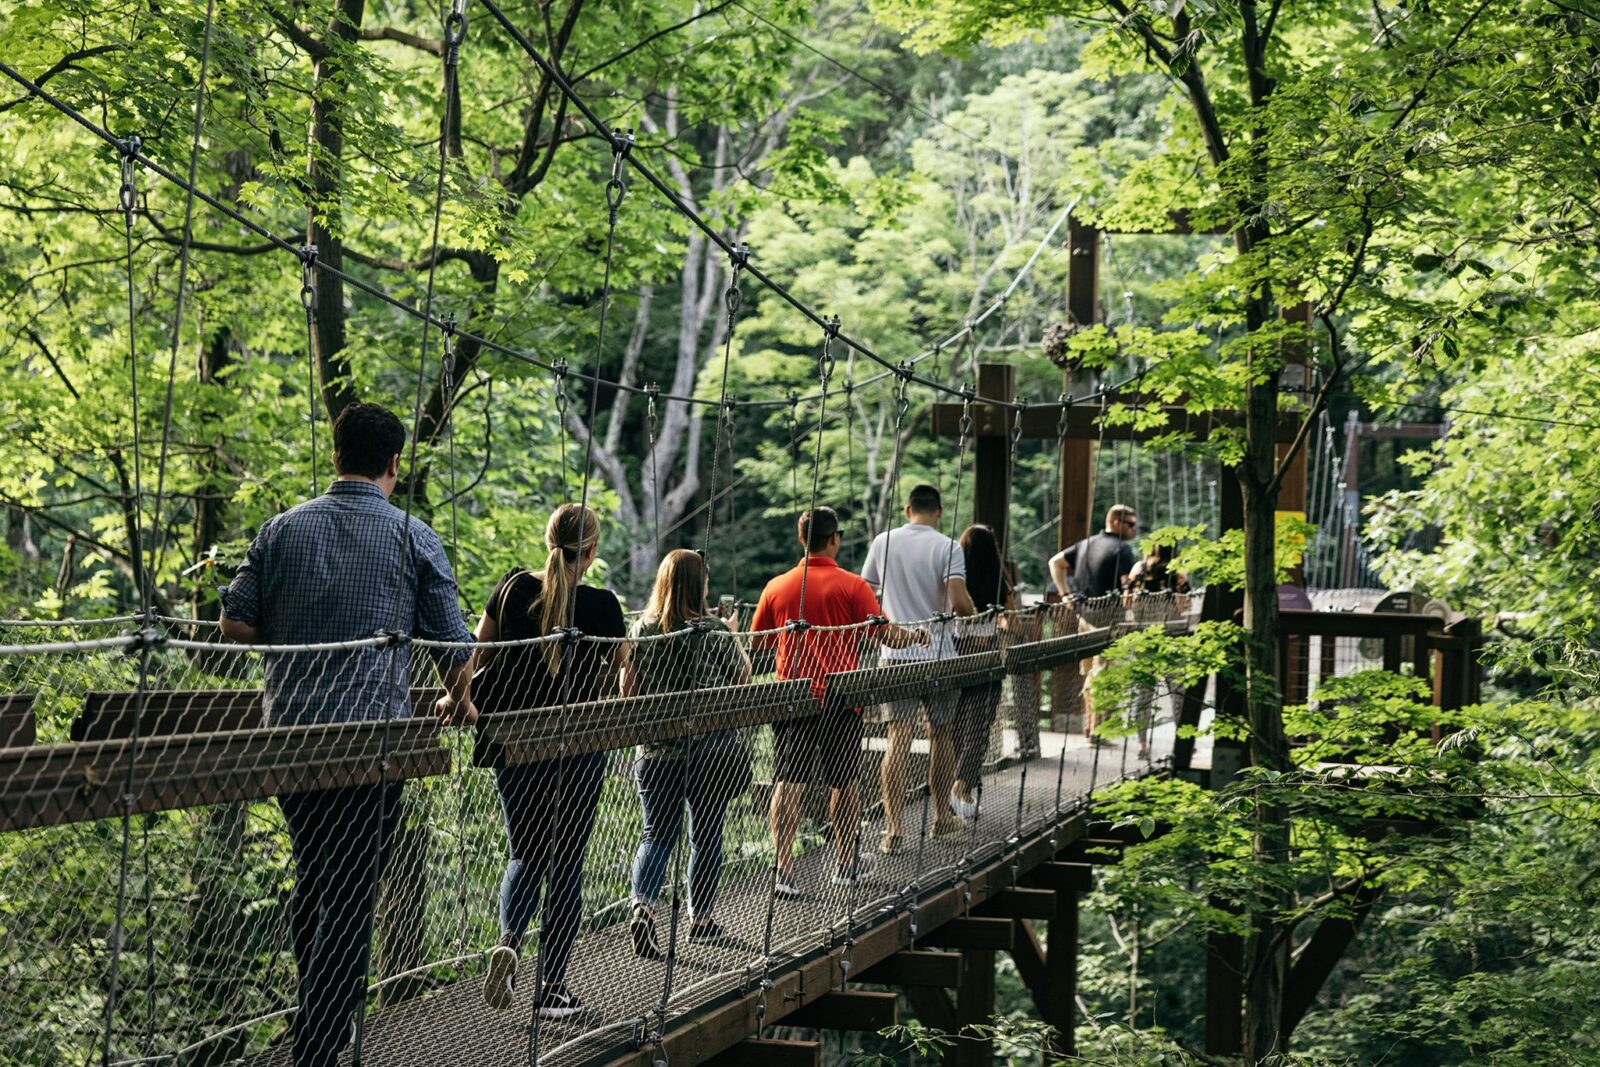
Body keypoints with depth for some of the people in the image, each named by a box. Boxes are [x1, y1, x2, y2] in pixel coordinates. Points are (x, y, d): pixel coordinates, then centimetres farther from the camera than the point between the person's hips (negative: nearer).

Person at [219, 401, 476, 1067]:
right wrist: (458, 702, 19)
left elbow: (234, 622, 3)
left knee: (309, 878, 20)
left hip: (288, 731, 4)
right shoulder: (413, 538, -2)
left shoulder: (282, 529, 6)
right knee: (351, 896, -1)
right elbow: (452, 642, 0)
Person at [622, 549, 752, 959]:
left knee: (657, 834, 8)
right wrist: (736, 642, 18)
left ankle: (642, 904, -15)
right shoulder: (716, 635, -11)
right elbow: (742, 678, 3)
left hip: (656, 752, 2)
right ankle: (701, 920, 22)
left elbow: (627, 688, 1)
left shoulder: (642, 631, -4)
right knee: (705, 836, 12)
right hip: (710, 752, -2)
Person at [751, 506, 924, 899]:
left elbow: (757, 640, 11)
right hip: (839, 699, -1)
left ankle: (783, 867, -12)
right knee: (845, 783, 14)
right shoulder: (852, 585, -6)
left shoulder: (777, 586, 2)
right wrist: (917, 636, 14)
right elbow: (884, 634, -5)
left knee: (788, 785, -2)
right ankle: (846, 863, 26)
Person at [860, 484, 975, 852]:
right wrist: (971, 610, 6)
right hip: (938, 654, -1)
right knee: (941, 736, 15)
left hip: (895, 654, 1)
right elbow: (959, 602, -17)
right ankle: (942, 815, 27)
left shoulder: (883, 542, 3)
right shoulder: (947, 548, -7)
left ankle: (892, 828, -11)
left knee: (899, 740, -3)